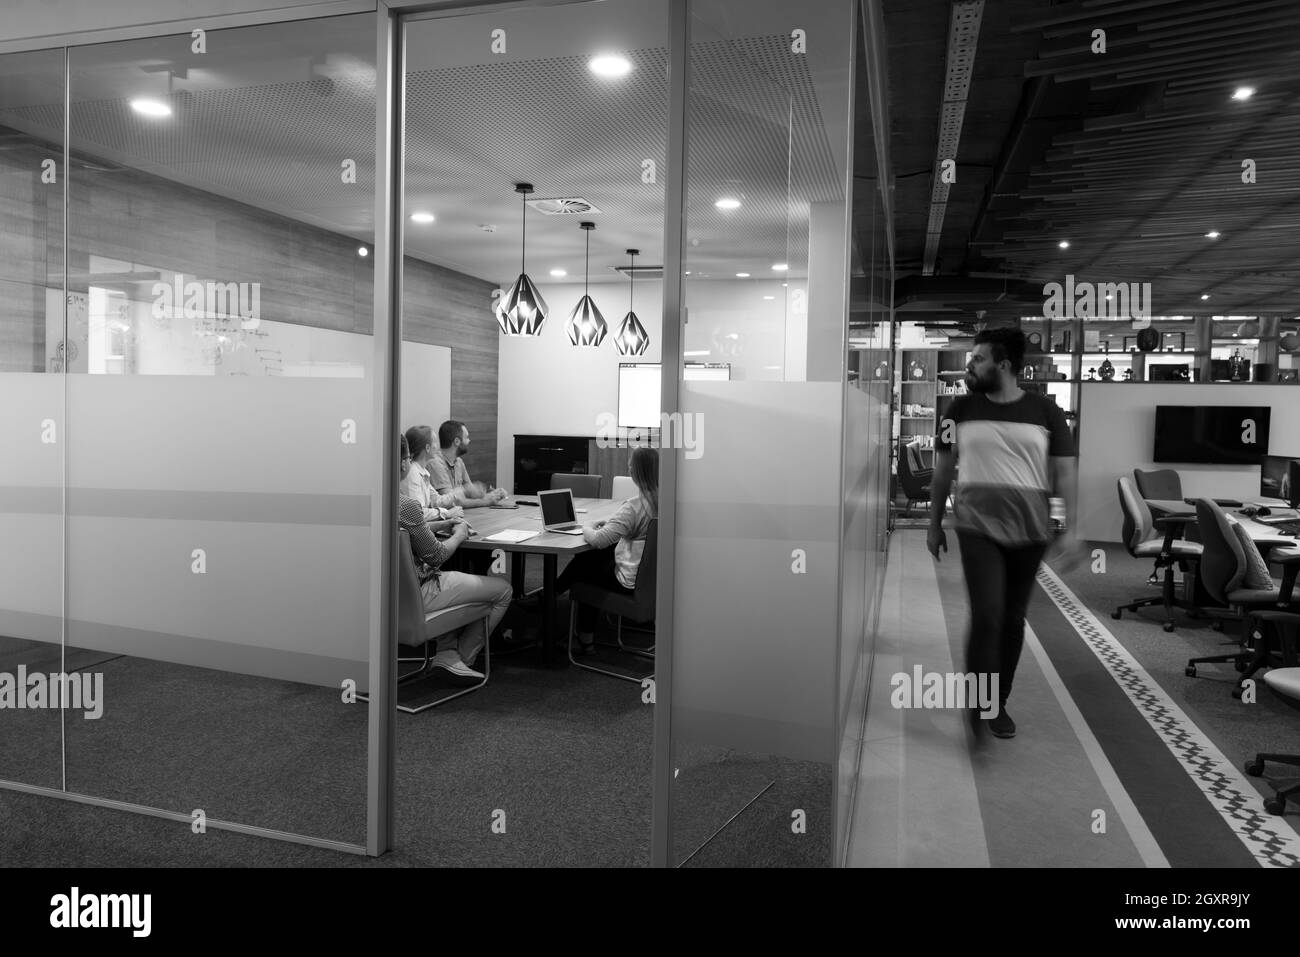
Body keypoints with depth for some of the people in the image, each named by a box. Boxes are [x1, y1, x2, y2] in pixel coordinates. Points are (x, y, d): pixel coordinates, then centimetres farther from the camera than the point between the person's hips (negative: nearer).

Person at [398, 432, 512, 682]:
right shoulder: (405, 505, -27)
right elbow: (436, 556, -17)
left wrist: (442, 525, 10)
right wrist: (459, 534, 1)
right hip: (416, 594, -9)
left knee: (453, 576, 36)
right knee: (503, 589, 6)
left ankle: (446, 653, 24)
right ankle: (463, 658, 21)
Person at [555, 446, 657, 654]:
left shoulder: (633, 507, -25)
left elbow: (597, 540, -26)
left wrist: (587, 528, -5)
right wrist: (609, 524, 11)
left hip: (633, 583, -7)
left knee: (584, 563, 16)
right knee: (593, 556, 21)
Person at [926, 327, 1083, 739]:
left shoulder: (1045, 411, 1)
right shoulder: (961, 409, 3)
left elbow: (1064, 472, 2)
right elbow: (943, 470, 9)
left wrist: (1070, 529, -6)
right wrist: (934, 524, 10)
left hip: (1030, 531, 1)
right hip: (977, 528, -1)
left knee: (1012, 619, 10)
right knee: (987, 615, -12)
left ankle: (999, 702, 25)